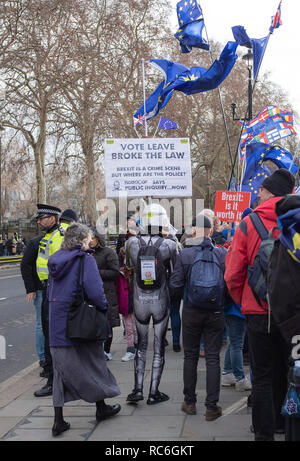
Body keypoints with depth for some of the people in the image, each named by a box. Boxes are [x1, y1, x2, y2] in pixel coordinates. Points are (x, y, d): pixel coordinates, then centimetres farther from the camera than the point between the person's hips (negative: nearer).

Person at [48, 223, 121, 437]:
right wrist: (104, 306, -5)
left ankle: (59, 420, 7)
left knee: (61, 368, 9)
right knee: (93, 363, 13)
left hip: (58, 323, 6)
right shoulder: (86, 260, -13)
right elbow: (95, 291, -21)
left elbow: (51, 291, 14)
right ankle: (101, 408, 29)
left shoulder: (55, 260, 8)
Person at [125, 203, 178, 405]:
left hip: (140, 301, 2)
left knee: (141, 345, 15)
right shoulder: (169, 245, -13)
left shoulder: (132, 243, -8)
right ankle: (154, 392, 12)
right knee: (159, 347, 9)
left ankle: (138, 389, 11)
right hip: (160, 301, -1)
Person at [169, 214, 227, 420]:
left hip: (191, 312, 0)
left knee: (190, 357, 13)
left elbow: (175, 287, -8)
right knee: (213, 358, 5)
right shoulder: (223, 254, -7)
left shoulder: (184, 255, -9)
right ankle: (212, 407, 6)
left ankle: (190, 402, 20)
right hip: (216, 313, 0)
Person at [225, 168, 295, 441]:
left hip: (260, 313, -3)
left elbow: (233, 274, -7)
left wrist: (243, 302, 8)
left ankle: (264, 433, 9)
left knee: (263, 377, 5)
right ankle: (282, 424, 32)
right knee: (286, 372, 18)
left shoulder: (249, 224, -8)